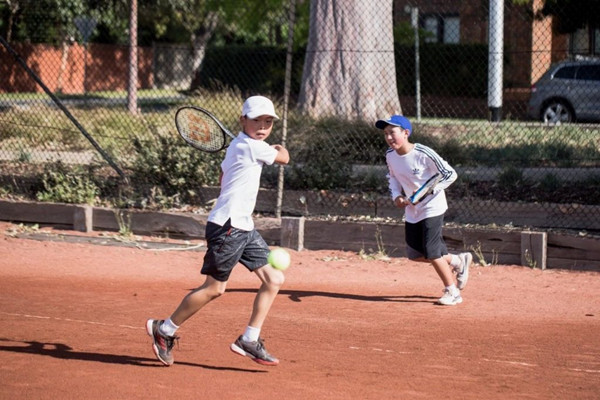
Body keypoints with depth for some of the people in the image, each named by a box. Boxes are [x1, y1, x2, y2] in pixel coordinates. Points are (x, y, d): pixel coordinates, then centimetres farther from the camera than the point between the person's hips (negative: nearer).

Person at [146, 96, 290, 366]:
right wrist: (279, 148, 22)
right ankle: (164, 330, 10)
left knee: (274, 279, 4)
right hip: (227, 226, -10)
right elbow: (283, 159, 1)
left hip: (244, 229, 10)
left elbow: (223, 176, 24)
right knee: (214, 288, -5)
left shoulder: (237, 146, 16)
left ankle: (249, 340, 8)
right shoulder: (252, 146, -13)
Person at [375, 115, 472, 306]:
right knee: (415, 254, 10)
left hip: (432, 207, -7)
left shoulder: (424, 154, -23)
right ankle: (457, 261, 30)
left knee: (431, 253, -11)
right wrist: (396, 196, -2)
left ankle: (453, 292, 4)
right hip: (411, 210, 7)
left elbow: (450, 174, -17)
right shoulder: (390, 155, -4)